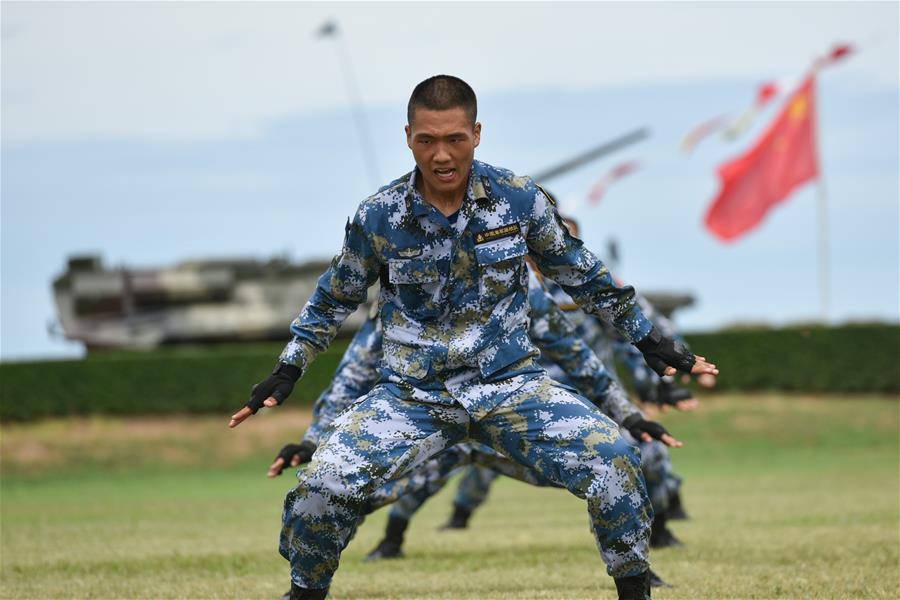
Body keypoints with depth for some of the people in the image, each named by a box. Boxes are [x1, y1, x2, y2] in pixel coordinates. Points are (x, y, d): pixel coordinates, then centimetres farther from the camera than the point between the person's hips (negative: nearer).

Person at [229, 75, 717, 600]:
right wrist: (287, 372, 11)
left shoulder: (520, 199, -4)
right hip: (412, 393, 0)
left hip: (510, 381, 0)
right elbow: (335, 299, 13)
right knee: (324, 484, -22)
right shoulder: (378, 217, -5)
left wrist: (650, 340, 15)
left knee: (613, 459, -23)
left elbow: (581, 275, 11)